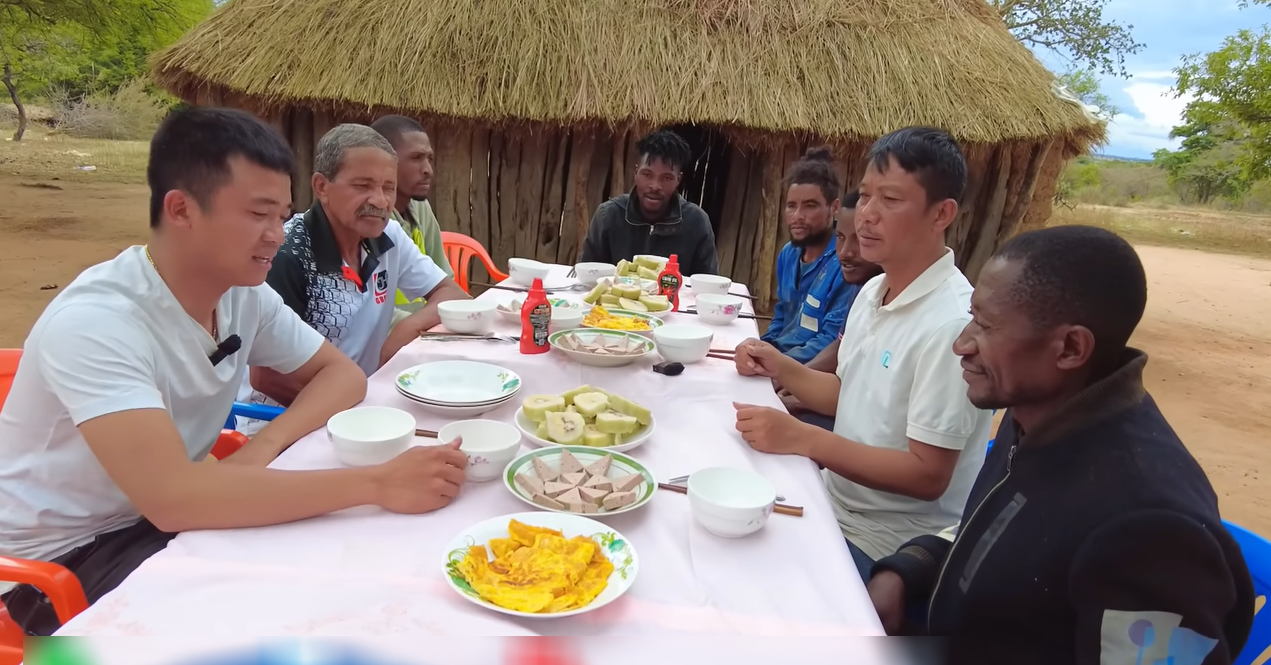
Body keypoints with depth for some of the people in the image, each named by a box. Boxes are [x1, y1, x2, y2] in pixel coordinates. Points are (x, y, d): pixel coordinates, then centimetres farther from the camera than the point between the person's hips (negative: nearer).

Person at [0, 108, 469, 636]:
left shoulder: (245, 294, -9)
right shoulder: (95, 322, -30)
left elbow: (342, 374, -1)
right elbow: (172, 497, -39)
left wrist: (265, 447, -21)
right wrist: (377, 484, -41)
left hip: (165, 514, 6)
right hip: (61, 557, -6)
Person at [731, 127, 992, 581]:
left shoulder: (952, 323, -24)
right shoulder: (873, 292, 3)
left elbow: (927, 476, -23)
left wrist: (801, 439, -27)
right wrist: (780, 369, -2)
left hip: (886, 547, -7)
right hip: (835, 505, 7)